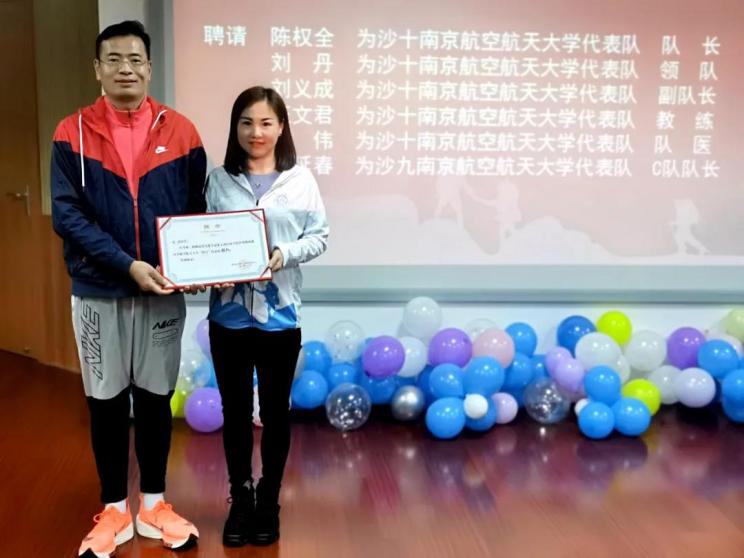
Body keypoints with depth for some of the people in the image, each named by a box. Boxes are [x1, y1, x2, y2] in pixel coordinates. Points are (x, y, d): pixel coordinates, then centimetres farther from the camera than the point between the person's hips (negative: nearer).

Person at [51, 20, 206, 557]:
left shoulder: (180, 131, 1)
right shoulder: (72, 133, -3)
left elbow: (197, 209, 3)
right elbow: (67, 214, -9)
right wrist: (128, 264, -19)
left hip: (163, 291, 1)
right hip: (98, 291, -1)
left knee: (155, 397, 10)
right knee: (106, 400, 9)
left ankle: (153, 505, 26)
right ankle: (115, 509, 24)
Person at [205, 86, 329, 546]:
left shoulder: (301, 179, -1)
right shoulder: (220, 180, 1)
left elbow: (320, 237, 0)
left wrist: (285, 255, -17)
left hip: (280, 315, -1)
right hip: (229, 313, 1)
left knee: (275, 411, 10)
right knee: (235, 410, 11)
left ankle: (269, 501, 28)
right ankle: (240, 500, 28)